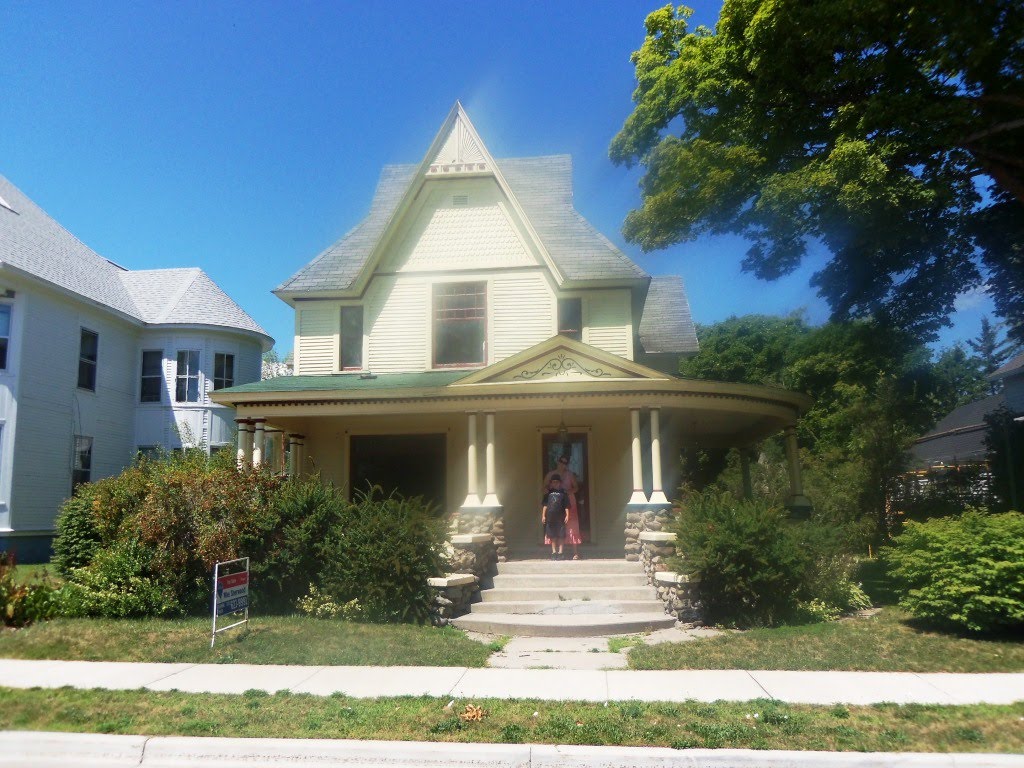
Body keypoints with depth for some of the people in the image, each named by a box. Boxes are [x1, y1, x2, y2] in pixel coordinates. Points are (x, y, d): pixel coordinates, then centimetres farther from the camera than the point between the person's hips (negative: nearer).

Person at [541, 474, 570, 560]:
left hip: (560, 517, -2)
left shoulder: (563, 493, 4)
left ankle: (560, 552, 5)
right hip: (550, 517, 2)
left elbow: (566, 506, 2)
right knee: (552, 535, 7)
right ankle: (554, 552, 14)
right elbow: (545, 505, 11)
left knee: (561, 536, -1)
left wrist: (567, 515, -7)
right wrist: (543, 515, 6)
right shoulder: (549, 492, 9)